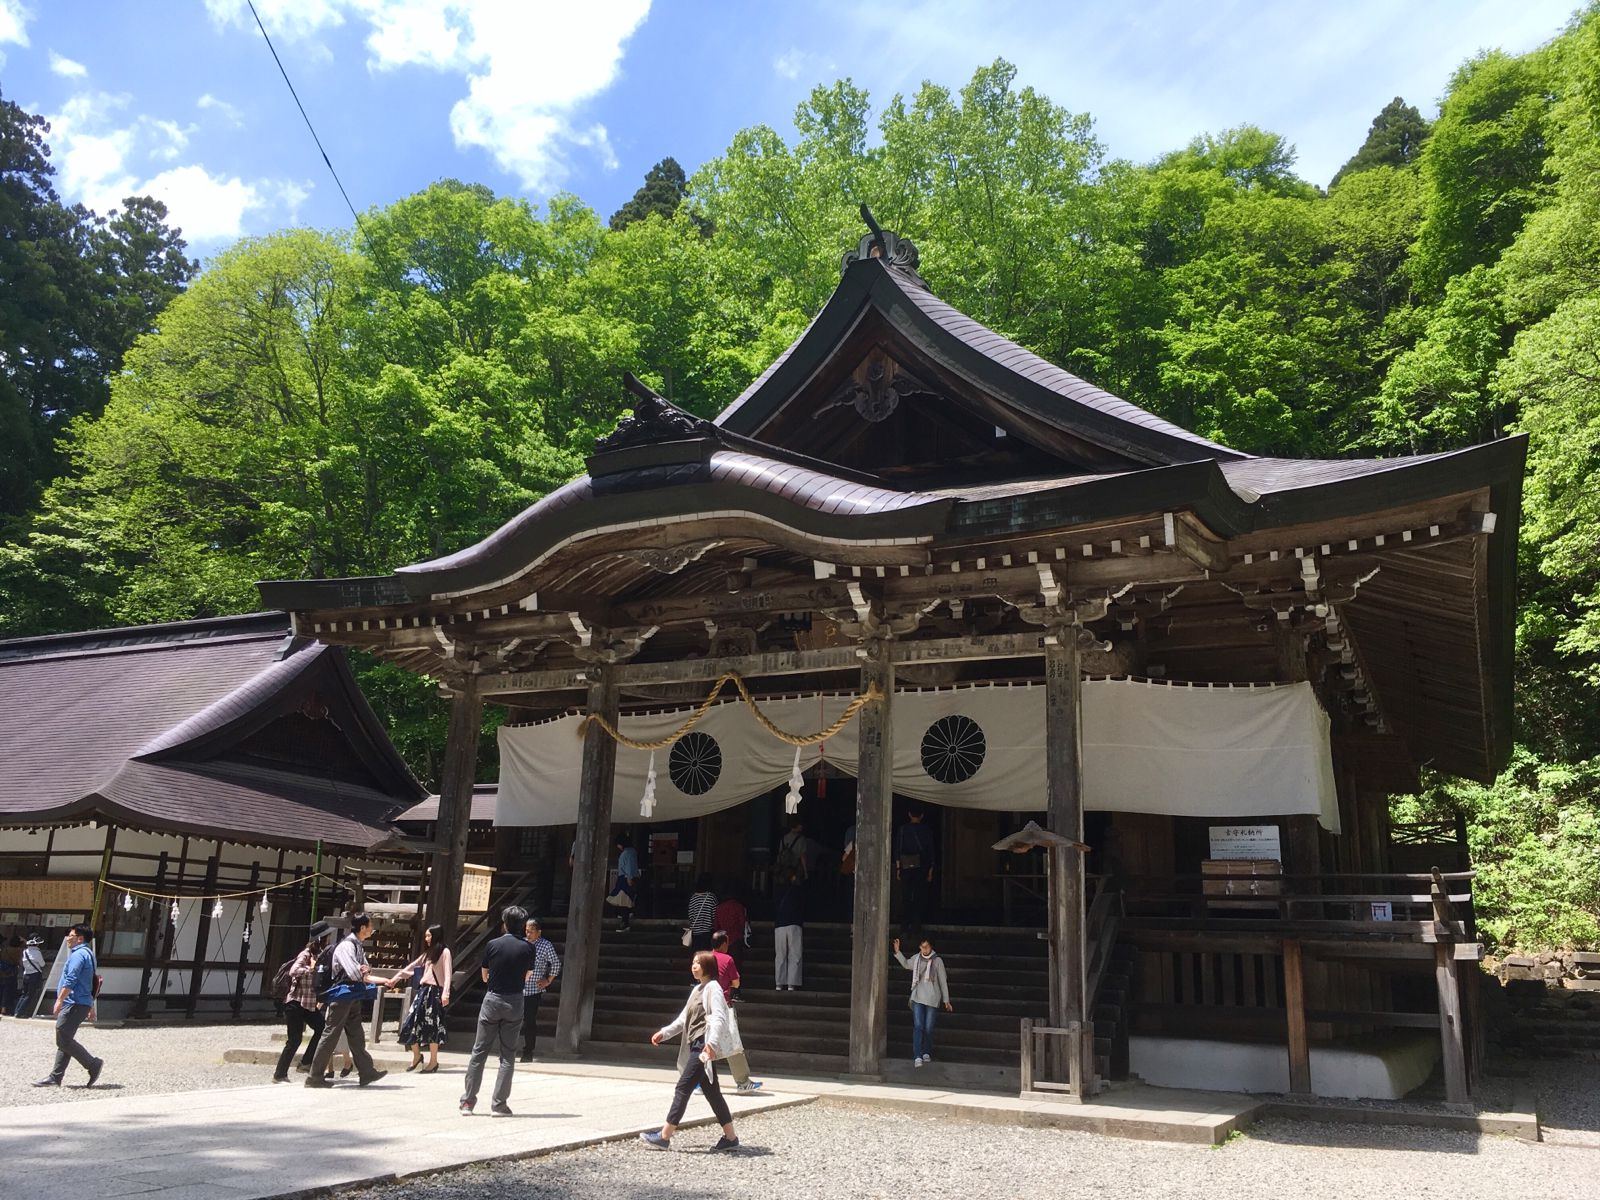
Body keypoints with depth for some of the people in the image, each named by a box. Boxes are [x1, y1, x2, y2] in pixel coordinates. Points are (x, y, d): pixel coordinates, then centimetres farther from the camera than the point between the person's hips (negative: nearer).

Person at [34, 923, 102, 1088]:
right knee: (63, 1040, 11)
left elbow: (70, 981, -22)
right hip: (83, 1003, 10)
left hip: (74, 1004, -10)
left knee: (64, 1039, -8)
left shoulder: (78, 954, -12)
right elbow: (91, 984, 25)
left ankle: (93, 1064, -6)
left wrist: (59, 1000, -22)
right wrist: (91, 1007, 27)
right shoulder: (88, 954, 20)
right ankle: (56, 1077, 12)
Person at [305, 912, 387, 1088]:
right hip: (343, 995, -9)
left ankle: (366, 1073, 15)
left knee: (357, 1037, 11)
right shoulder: (346, 946, -16)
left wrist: (364, 971, -11)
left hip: (353, 998, 9)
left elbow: (363, 972, 12)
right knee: (331, 1035, -3)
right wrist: (365, 972, -4)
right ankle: (315, 1077, 4)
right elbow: (355, 974, -25)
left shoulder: (358, 947, 12)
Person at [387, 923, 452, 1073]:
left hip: (435, 991, -7)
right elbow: (411, 966, 25)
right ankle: (416, 1055, 18)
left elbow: (447, 974, -10)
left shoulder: (444, 952, -3)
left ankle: (433, 1061, 3)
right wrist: (396, 978, 22)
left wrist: (445, 993, -19)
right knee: (411, 1022, 1)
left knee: (431, 1026, -5)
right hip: (423, 990, 7)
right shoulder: (427, 953, 20)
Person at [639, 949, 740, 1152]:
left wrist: (712, 1043, -33)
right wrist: (664, 1032, 16)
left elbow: (719, 1018, -22)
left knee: (683, 1088, -7)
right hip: (696, 1046, 9)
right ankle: (730, 1137, 15)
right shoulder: (697, 989, 19)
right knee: (711, 1092, 10)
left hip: (705, 1047, -9)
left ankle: (664, 1137, -3)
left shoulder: (712, 988, -10)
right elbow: (684, 1018, 25)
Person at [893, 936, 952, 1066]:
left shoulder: (937, 961, -4)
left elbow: (943, 981, 2)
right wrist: (897, 951, 14)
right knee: (918, 1026, -8)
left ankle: (927, 1053, 22)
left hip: (932, 999, -1)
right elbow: (906, 964, 25)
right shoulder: (916, 959, 3)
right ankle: (917, 1056, -11)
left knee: (928, 1028, 3)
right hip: (918, 998, 2)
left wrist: (946, 1000, 5)